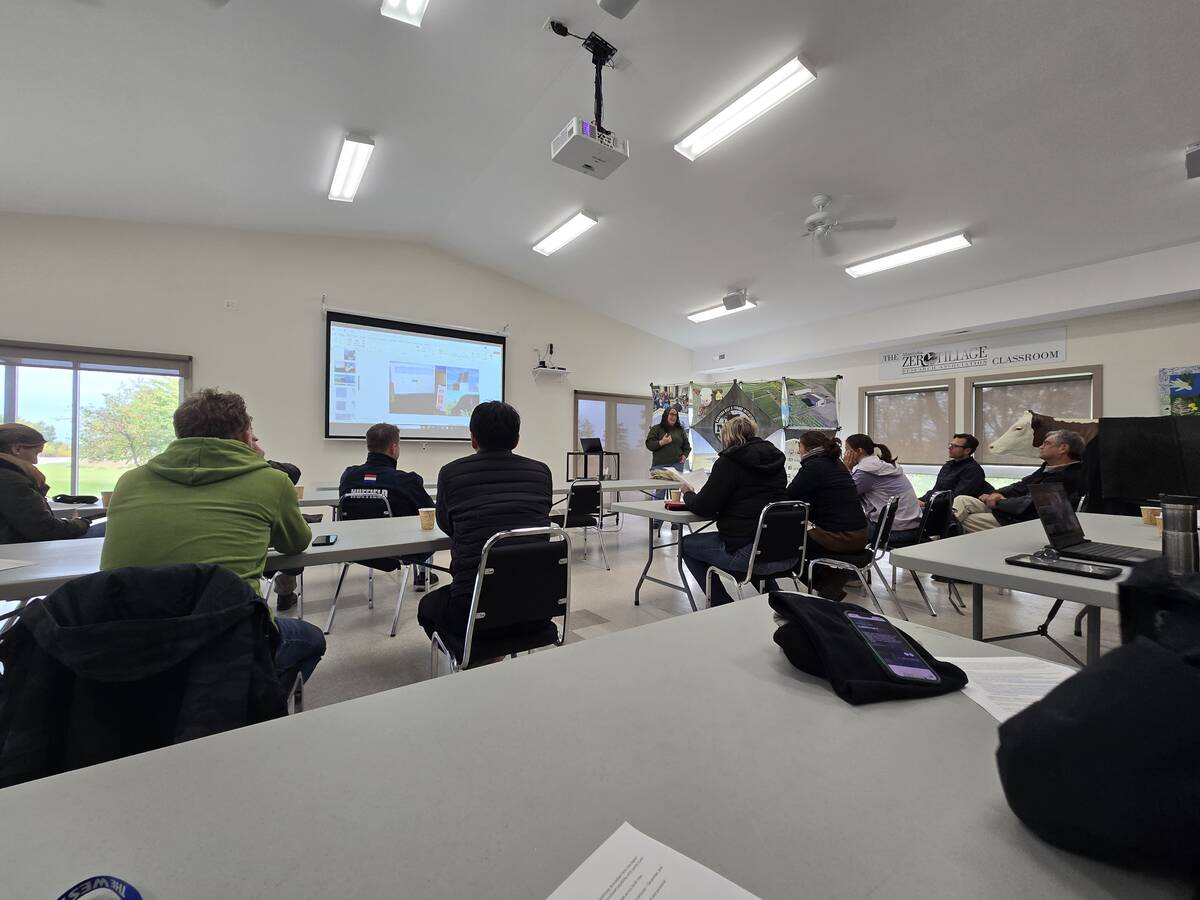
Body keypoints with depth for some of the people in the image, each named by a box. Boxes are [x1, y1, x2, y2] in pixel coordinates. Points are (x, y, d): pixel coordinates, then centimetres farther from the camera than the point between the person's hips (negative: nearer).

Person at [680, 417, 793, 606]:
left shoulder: (729, 461, -7)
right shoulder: (776, 458, 12)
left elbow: (704, 508, -8)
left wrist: (688, 495, 14)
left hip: (751, 554, -7)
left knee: (687, 545, 13)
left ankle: (722, 605, 13)